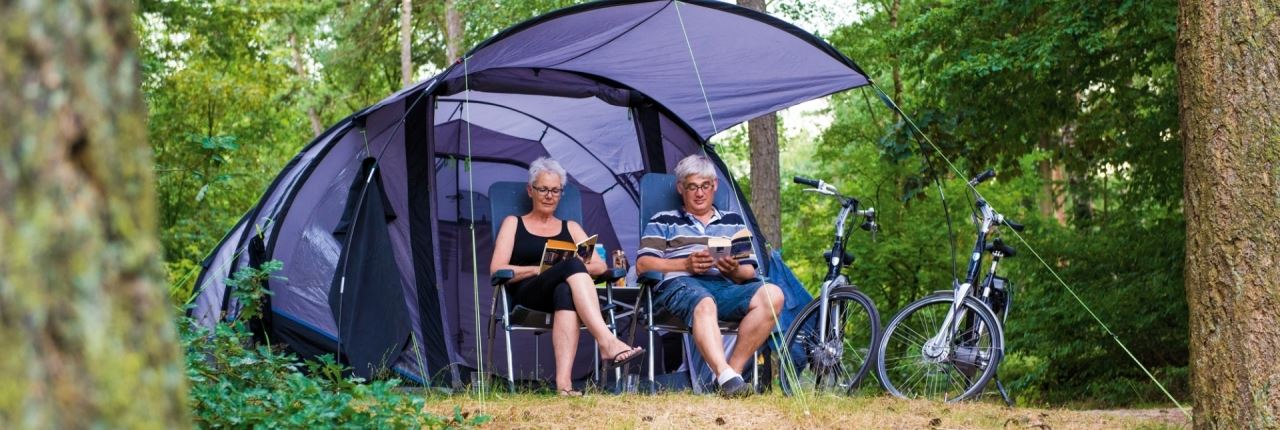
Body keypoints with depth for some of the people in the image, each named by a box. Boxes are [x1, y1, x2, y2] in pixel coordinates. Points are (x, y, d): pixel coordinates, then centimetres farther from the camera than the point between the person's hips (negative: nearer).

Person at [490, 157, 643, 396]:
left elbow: (600, 266, 16)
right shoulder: (513, 224, 23)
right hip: (527, 297, -2)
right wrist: (538, 270, -6)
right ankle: (608, 342, -55)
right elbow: (497, 270, 8)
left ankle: (564, 381, -61)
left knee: (565, 292, -42)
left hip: (565, 289, 2)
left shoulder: (570, 228, 30)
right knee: (572, 266, -37)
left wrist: (579, 269, -7)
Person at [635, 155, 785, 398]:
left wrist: (734, 270, -4)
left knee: (772, 295, -28)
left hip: (724, 285, 3)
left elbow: (749, 272, 22)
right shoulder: (663, 222, 24)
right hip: (680, 284, -3)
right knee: (704, 304, -42)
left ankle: (734, 369, -29)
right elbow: (643, 264, 9)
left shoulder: (734, 222, 31)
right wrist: (686, 264, -5)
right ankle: (726, 377, -59)